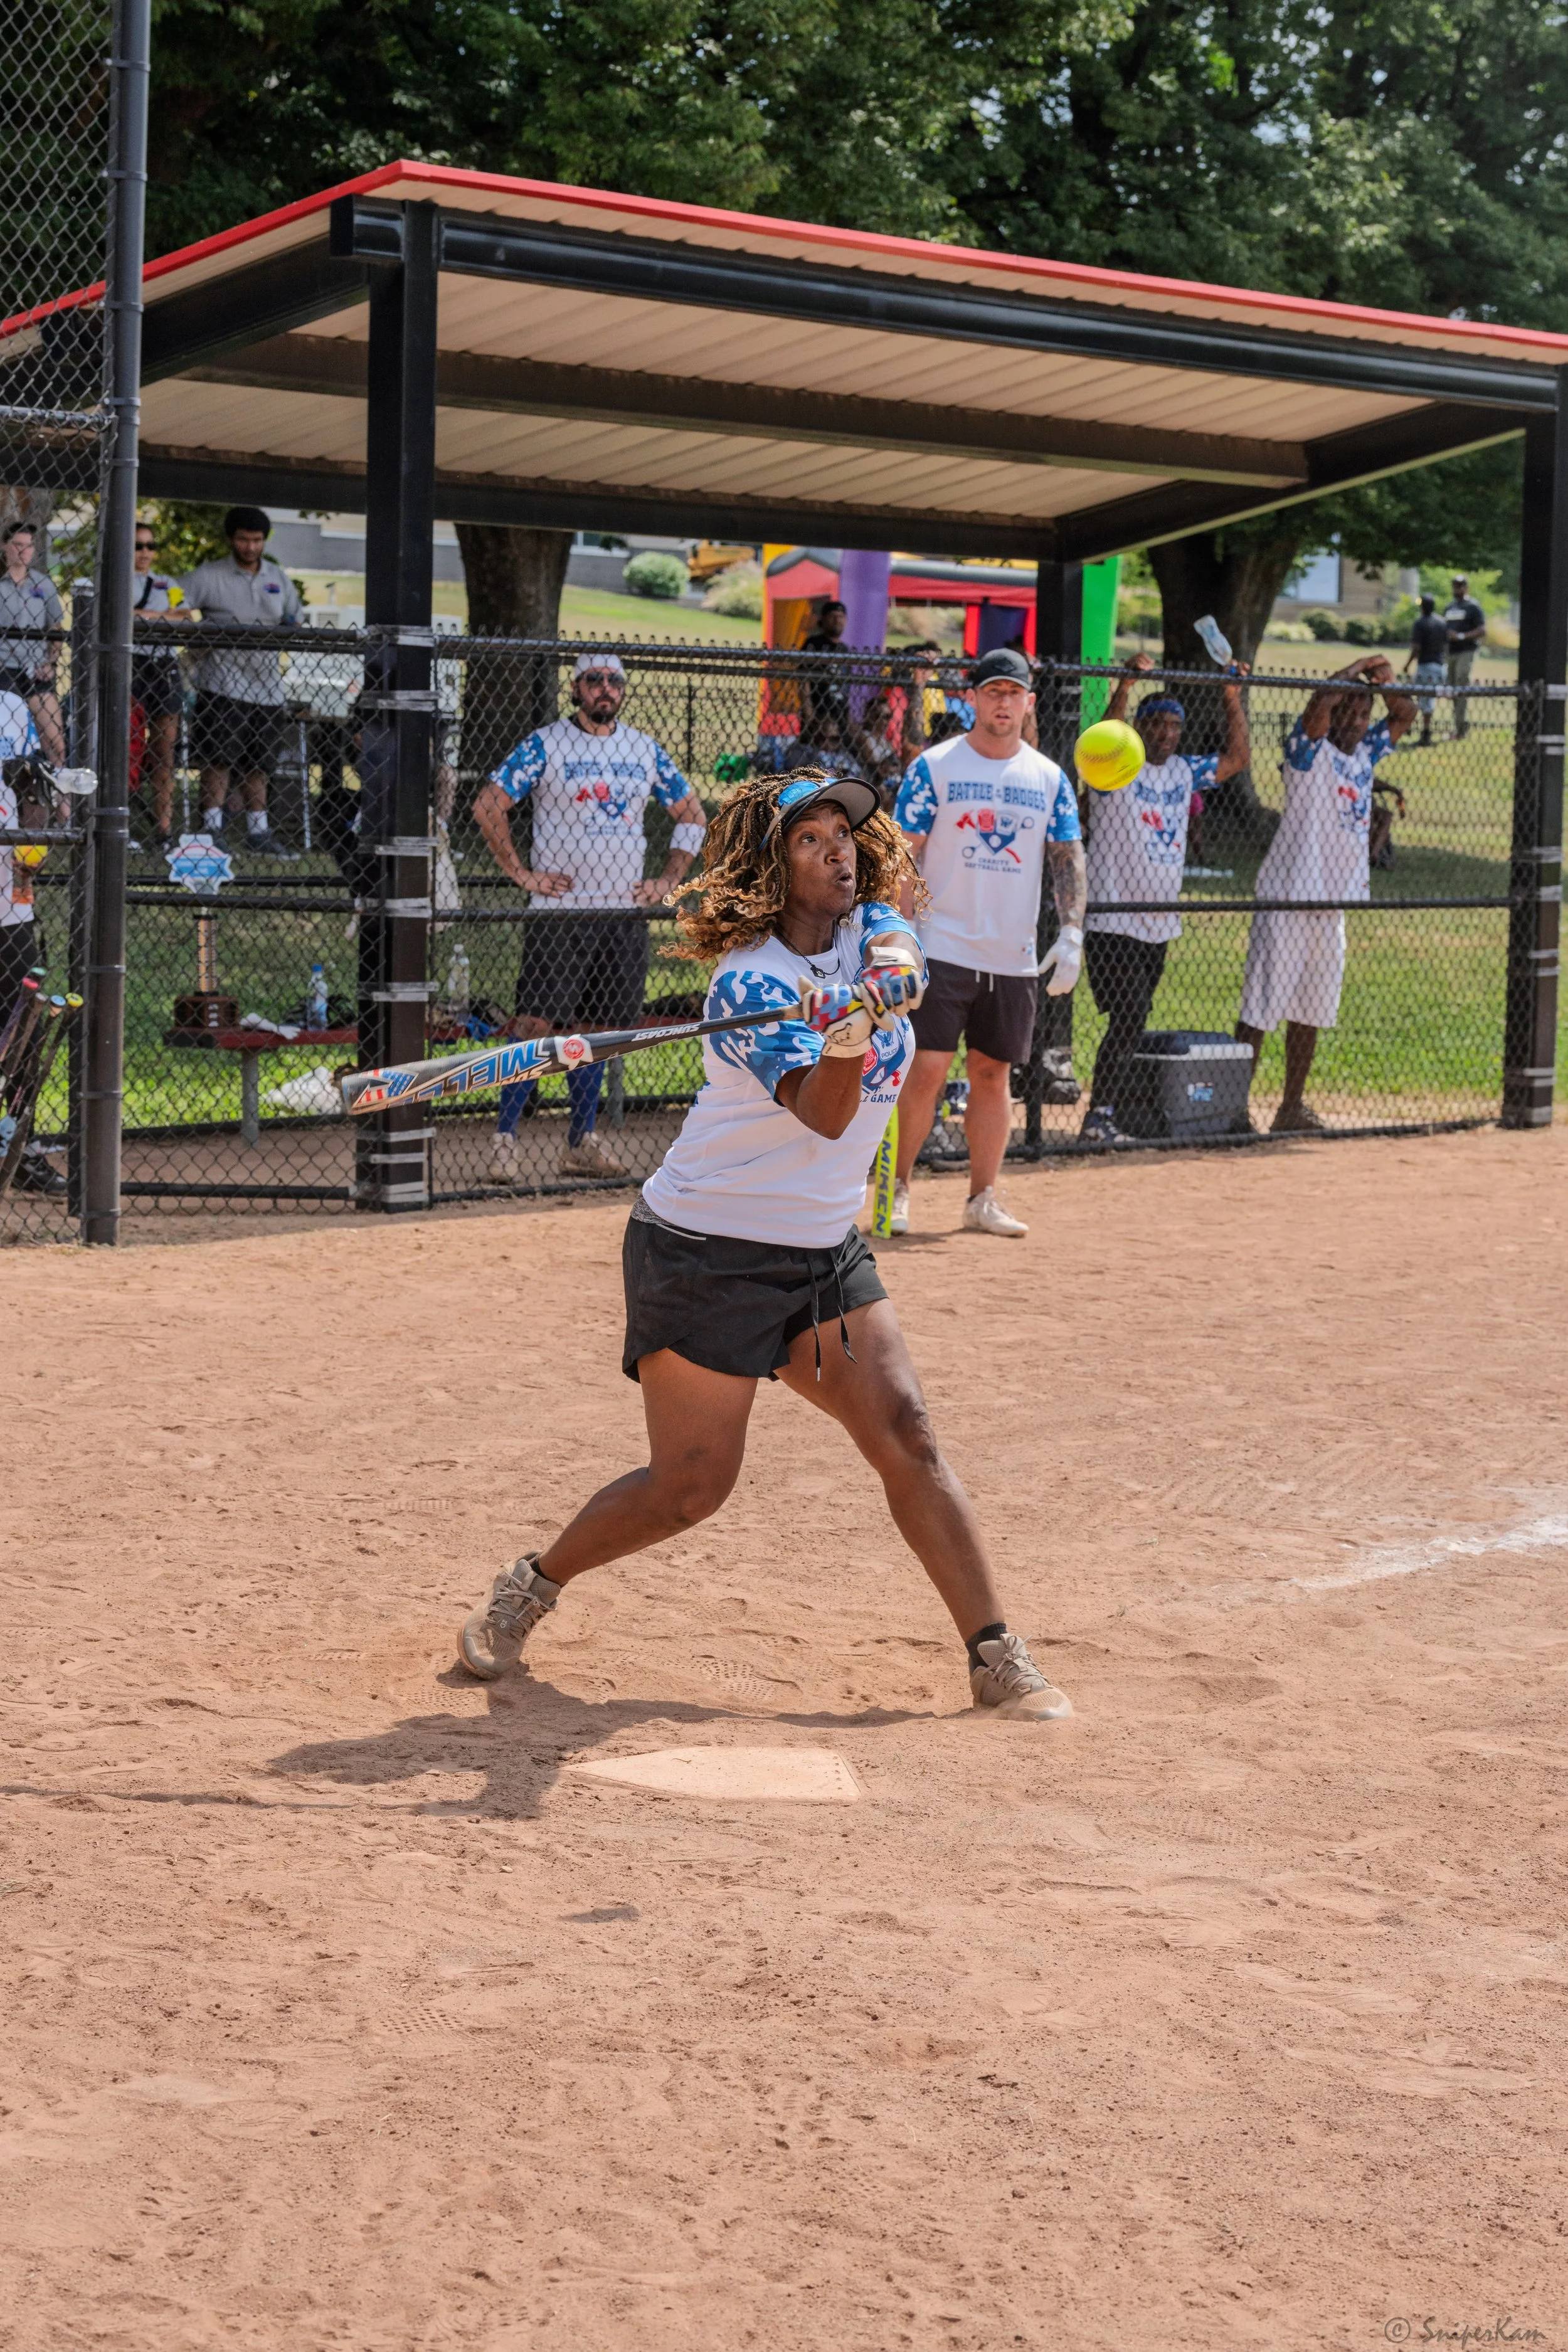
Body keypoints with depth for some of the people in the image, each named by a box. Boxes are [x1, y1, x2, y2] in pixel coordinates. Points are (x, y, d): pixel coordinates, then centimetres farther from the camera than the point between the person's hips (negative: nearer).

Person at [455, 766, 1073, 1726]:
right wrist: (844, 1045, -50)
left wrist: (886, 978, -45)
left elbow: (900, 959, -22)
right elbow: (821, 1115, -29)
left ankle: (998, 1656, -5)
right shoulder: (748, 983, -17)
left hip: (824, 1252, 6)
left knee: (908, 1438, -6)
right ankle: (533, 1586, 22)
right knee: (691, 1485, -1)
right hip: (705, 1253, -6)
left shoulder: (874, 925, 3)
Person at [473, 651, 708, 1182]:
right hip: (561, 908, -4)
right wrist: (521, 874, -9)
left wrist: (669, 880, 10)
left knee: (598, 1027, 8)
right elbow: (488, 807, -6)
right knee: (536, 1020, -10)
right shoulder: (544, 745, -3)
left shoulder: (646, 751, 11)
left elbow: (692, 814, 20)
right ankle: (505, 1137, -6)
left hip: (626, 911, 5)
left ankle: (581, 1143, 15)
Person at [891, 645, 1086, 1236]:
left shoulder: (1050, 778, 8)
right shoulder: (934, 766, -2)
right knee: (925, 1070, -8)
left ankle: (983, 1199, 16)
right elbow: (904, 855, -4)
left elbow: (1068, 859, 8)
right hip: (943, 946, -4)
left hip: (1014, 957, 4)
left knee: (993, 1074, 8)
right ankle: (897, 1191, 4)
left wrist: (1072, 933, -5)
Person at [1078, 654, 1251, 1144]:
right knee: (1129, 1016, -15)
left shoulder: (1185, 771, 12)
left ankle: (1109, 1108, 16)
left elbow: (1238, 758, 19)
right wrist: (1125, 685, -38)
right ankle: (1100, 1115, -11)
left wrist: (1233, 698, 9)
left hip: (1159, 926, 7)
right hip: (1113, 923, -7)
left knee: (1134, 1020, 9)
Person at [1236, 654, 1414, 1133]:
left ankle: (1292, 1108, 23)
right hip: (1289, 898, -8)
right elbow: (1322, 701, -27)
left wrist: (1384, 681, 2)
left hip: (1333, 904, 8)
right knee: (1260, 1010, -8)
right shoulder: (1310, 749, -9)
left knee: (1310, 1012, 14)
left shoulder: (1365, 752, 13)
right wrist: (1361, 667, -13)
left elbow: (1405, 715, 22)